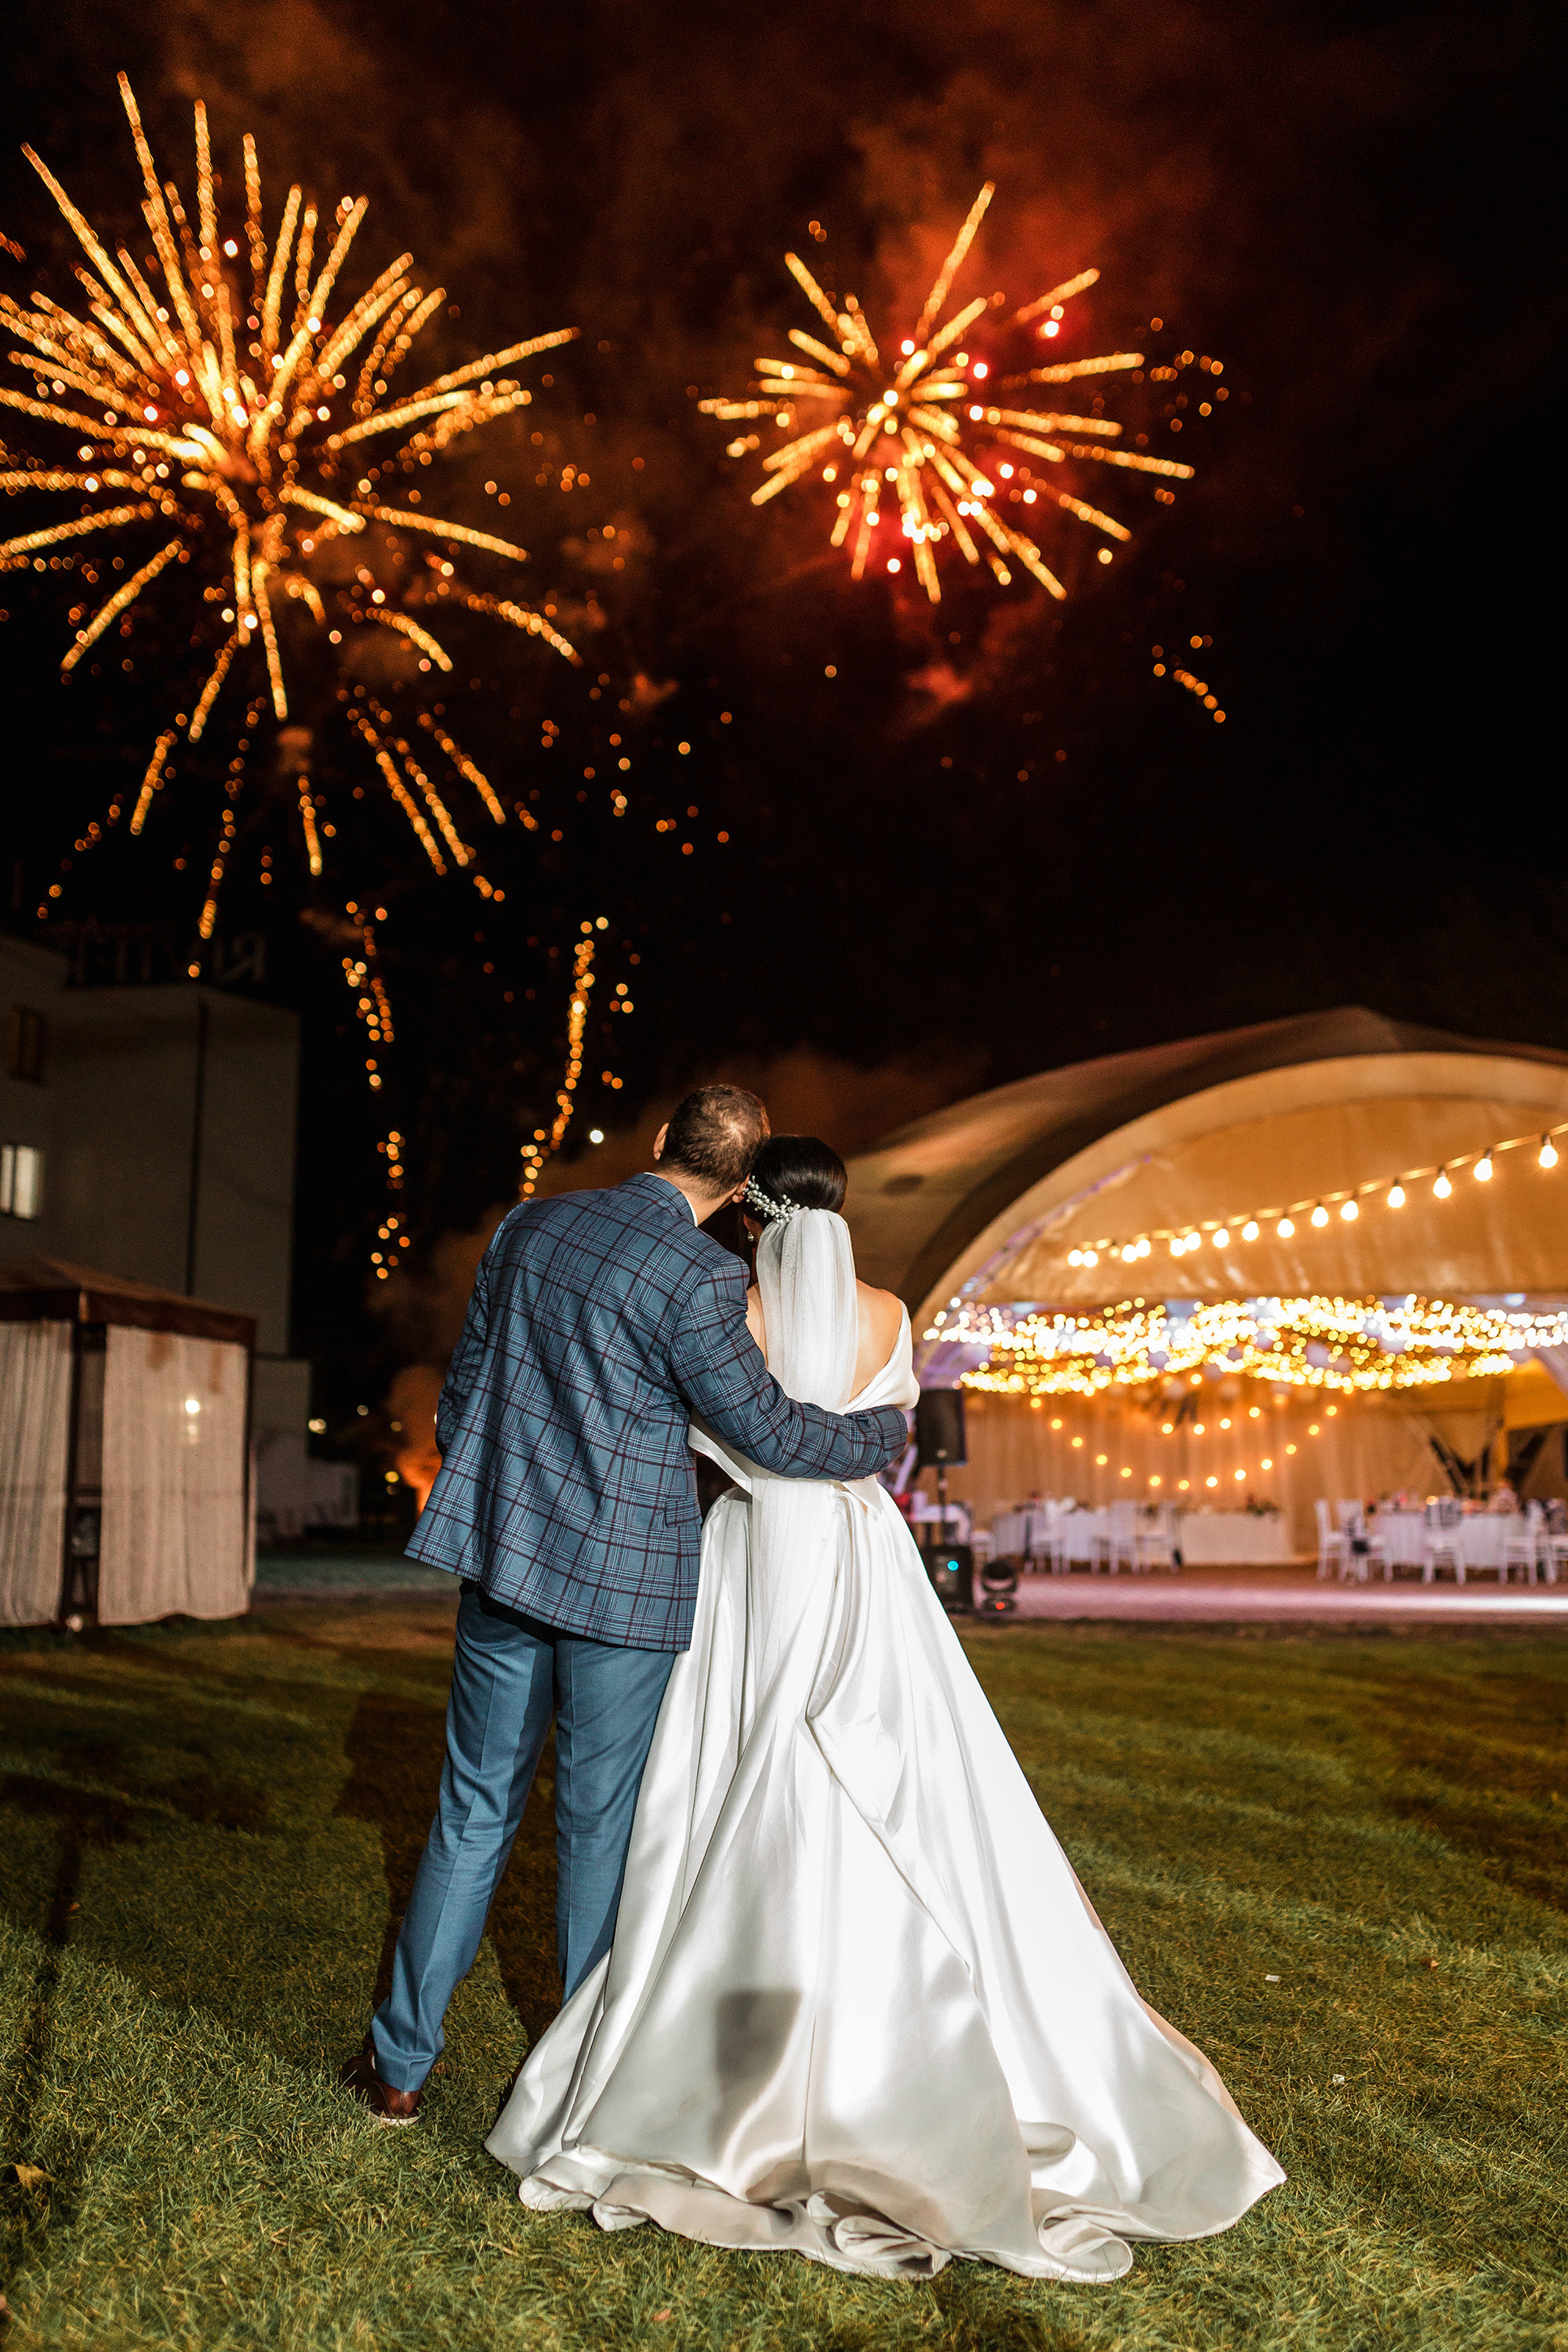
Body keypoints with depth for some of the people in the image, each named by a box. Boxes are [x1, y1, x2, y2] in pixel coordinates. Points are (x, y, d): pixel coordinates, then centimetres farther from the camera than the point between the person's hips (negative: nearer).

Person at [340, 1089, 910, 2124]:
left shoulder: (530, 1224, 4)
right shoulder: (699, 1276, -16)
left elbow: (462, 1390, 11)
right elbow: (769, 1431, -9)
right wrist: (885, 1431, 8)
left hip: (506, 1552, 5)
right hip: (623, 1576, -5)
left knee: (475, 1812, 15)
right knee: (600, 1827, 9)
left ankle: (401, 2064, 25)